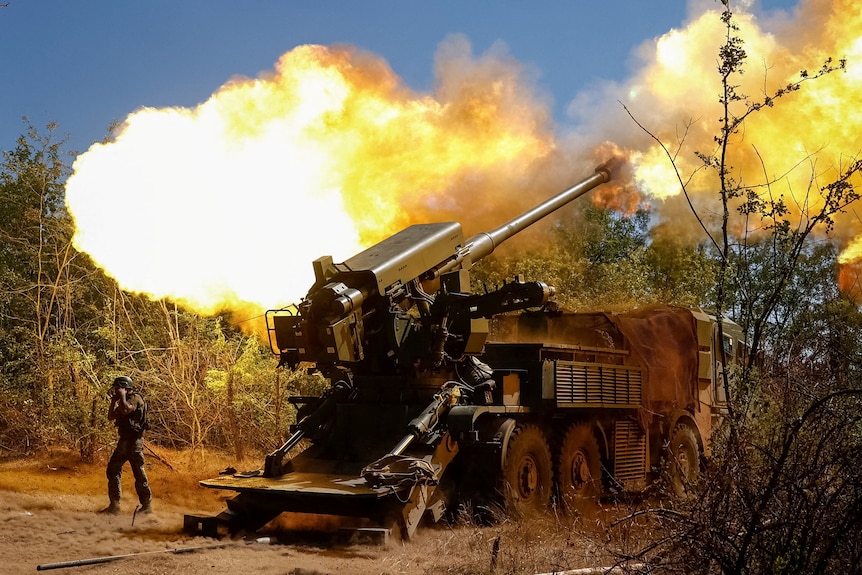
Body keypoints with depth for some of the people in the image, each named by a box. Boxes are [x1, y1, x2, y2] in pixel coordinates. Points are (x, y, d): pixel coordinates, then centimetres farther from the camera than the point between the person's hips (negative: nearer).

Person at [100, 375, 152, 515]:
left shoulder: (136, 398, -9)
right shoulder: (123, 401, 19)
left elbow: (125, 410, -28)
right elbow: (111, 417, 18)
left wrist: (122, 395, -14)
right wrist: (113, 400, 10)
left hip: (134, 441, -10)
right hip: (124, 441, 10)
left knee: (139, 472, -5)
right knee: (112, 471, 8)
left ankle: (147, 505, 2)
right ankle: (114, 505, 11)